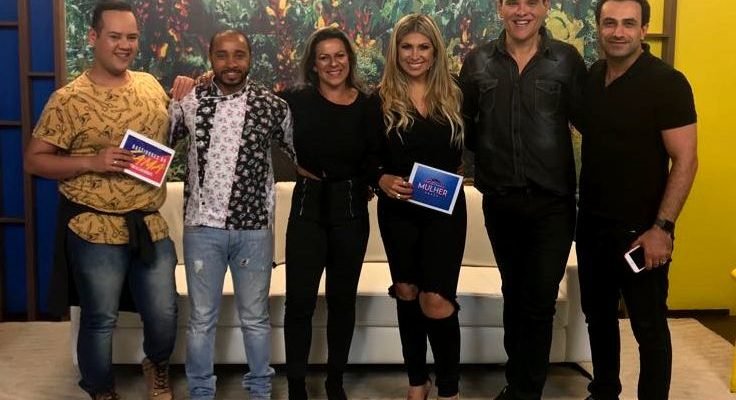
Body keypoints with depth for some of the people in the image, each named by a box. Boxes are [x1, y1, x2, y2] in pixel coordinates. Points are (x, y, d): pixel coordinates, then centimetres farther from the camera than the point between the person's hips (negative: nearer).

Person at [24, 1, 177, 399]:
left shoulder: (151, 85, 6)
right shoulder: (69, 99, -10)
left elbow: (168, 134, 23)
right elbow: (34, 159, -8)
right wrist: (92, 162, -21)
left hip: (151, 225, 5)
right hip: (96, 231, -4)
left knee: (164, 314, 10)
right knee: (100, 321, 8)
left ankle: (157, 367, 42)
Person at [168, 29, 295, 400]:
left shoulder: (272, 104, -3)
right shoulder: (190, 101, 0)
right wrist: (174, 101, -3)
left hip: (254, 227, 0)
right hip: (202, 226, 1)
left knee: (255, 317, 14)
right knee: (201, 318, 12)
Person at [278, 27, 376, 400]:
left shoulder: (366, 105, -2)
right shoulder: (297, 100, -4)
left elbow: (375, 160, 1)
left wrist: (362, 187, -11)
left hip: (351, 210, 1)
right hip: (308, 208, -1)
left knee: (343, 299, 13)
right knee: (299, 301, -2)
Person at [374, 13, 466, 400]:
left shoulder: (454, 96, 3)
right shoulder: (381, 99, -1)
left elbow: (466, 149, 11)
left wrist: (453, 179, -5)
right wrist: (382, 180, -17)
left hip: (445, 208, -1)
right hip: (398, 209, 1)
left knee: (436, 300, -10)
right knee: (406, 292, 12)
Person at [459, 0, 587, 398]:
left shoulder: (567, 59, -3)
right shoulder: (478, 61, 3)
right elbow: (463, 124, 9)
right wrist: (488, 155, -1)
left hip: (552, 202, -2)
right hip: (499, 202, 3)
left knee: (539, 301, 2)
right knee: (514, 295, 16)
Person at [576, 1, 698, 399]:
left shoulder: (666, 82, -13)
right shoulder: (590, 78, 5)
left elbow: (685, 160, -15)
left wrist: (662, 227, -20)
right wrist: (579, 208, 8)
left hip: (640, 229, -6)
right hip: (591, 224, 6)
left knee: (649, 326, 5)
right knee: (598, 316, 18)